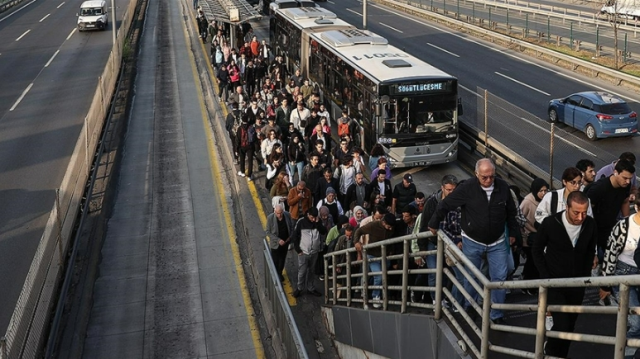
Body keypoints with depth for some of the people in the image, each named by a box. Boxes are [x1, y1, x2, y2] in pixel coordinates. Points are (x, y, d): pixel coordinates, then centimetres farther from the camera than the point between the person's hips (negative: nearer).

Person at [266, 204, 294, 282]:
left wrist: (290, 237, -11)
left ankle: (280, 273, 44)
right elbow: (268, 232, -16)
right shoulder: (270, 218, -23)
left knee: (282, 259, 22)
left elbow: (292, 227, 1)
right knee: (275, 261, 9)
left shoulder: (287, 215, -15)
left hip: (285, 242, 4)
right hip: (275, 243, -3)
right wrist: (278, 240, -22)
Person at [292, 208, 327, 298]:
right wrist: (298, 250, -8)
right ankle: (299, 288, 18)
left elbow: (324, 232, -8)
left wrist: (318, 223, -21)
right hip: (303, 252, -3)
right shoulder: (301, 222, -12)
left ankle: (311, 288, 27)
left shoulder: (318, 221, 0)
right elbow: (294, 236, -7)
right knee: (302, 272, 1)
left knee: (311, 271, 15)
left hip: (314, 252, 3)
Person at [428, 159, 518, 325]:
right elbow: (445, 205, -9)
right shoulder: (467, 188, -19)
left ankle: (497, 315, 14)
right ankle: (470, 307, 37)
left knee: (500, 278, 0)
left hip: (497, 242, 2)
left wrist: (513, 232, 14)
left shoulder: (503, 187, -10)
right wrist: (434, 224, 0)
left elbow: (511, 212, 7)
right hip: (472, 242, -2)